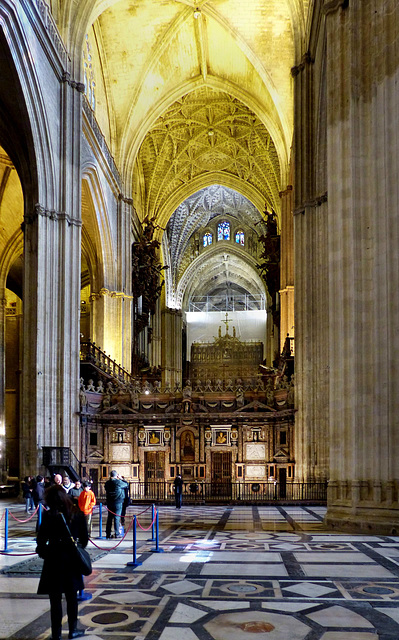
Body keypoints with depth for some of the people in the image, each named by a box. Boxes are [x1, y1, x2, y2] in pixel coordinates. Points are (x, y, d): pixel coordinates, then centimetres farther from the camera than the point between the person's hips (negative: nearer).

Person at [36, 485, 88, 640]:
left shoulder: (49, 515, -13)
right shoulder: (78, 514, -2)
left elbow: (41, 539, -10)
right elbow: (84, 538, 3)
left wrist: (41, 551, 9)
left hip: (54, 559, -3)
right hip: (72, 558, 4)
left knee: (55, 599, 6)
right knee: (72, 597, 17)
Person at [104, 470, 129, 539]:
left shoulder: (107, 483, 2)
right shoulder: (118, 482, -13)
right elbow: (126, 484, 0)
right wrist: (121, 478, 10)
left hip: (109, 502, 5)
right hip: (118, 502, -5)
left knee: (109, 518, 11)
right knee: (117, 518, 0)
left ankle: (108, 534, 14)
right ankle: (117, 534, 2)